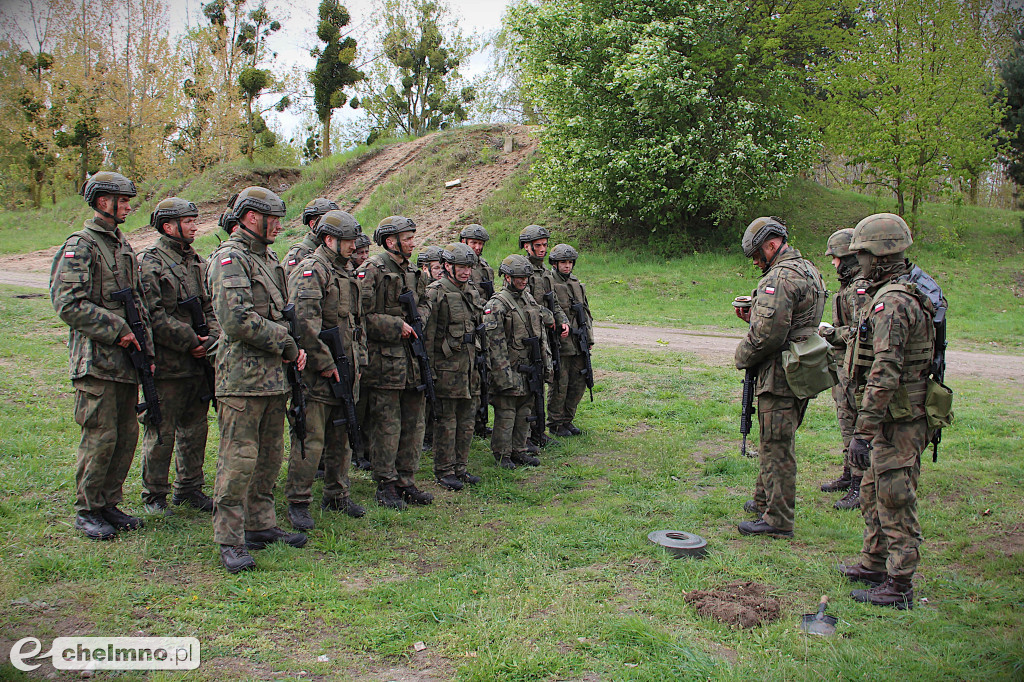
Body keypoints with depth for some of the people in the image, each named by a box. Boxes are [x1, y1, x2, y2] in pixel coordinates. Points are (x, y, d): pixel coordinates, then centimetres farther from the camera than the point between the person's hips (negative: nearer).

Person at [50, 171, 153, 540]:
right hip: (97, 361, -8)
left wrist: (145, 347, 12)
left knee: (127, 434, 10)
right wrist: (117, 330, -17)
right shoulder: (79, 247, -9)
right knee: (100, 437, -3)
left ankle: (109, 503, 23)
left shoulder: (124, 246, 16)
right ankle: (87, 510, 12)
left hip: (126, 359, 8)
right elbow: (68, 305, -18)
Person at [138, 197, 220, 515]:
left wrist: (211, 338, -4)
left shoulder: (197, 262, 14)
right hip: (166, 366, -7)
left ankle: (189, 488, 27)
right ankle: (154, 495, 16)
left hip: (199, 362, 7)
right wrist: (189, 341, -16)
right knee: (161, 432, 2)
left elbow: (210, 306, 14)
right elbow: (153, 315, -17)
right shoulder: (149, 262, -9)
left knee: (195, 428, 14)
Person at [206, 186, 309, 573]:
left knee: (269, 457, 15)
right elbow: (236, 320, -21)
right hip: (242, 377, -9)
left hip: (273, 377, 9)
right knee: (238, 459, -6)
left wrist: (292, 347, 5)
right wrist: (285, 343, -13)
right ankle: (230, 542, 2)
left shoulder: (268, 258, 18)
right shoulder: (230, 259, -10)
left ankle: (261, 525, 27)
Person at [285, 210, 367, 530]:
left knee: (342, 438, 14)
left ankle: (337, 495, 26)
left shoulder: (345, 273, 19)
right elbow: (304, 321, -22)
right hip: (316, 374, -9)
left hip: (344, 370, 9)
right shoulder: (310, 270, -11)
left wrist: (357, 356, 17)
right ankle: (298, 503, 5)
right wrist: (325, 364, -20)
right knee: (310, 440, -5)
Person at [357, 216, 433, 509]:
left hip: (412, 356, 8)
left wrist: (418, 320, 3)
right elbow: (362, 314, -15)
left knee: (413, 423, 11)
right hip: (384, 358, -8)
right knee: (386, 424, -2)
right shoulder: (371, 270, -9)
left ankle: (406, 481, 21)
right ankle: (386, 485, 9)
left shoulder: (413, 271, 15)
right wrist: (397, 326, -15)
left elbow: (423, 304, 25)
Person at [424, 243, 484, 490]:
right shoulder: (435, 293, -9)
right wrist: (429, 368, -14)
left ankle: (460, 467, 22)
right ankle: (444, 472, 8)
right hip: (447, 365, -7)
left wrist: (479, 360, 19)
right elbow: (427, 334, -11)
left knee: (466, 421, 12)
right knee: (446, 421, -1)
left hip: (469, 364, 7)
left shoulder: (471, 291, 15)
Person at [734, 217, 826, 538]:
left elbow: (768, 333, -25)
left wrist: (742, 355, -8)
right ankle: (765, 500, 33)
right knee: (778, 442, 20)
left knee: (777, 447, -3)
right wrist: (754, 315, 11)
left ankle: (777, 520, 4)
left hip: (779, 374, -10)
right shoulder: (809, 270, 16)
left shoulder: (780, 277, -18)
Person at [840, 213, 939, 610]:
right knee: (873, 493, 21)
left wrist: (863, 431, -26)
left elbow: (884, 374, -28)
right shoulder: (910, 293, 13)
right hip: (898, 417, 10)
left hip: (898, 421, -10)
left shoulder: (892, 302, -22)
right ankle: (875, 563, 36)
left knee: (896, 503, 0)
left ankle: (899, 588, 11)